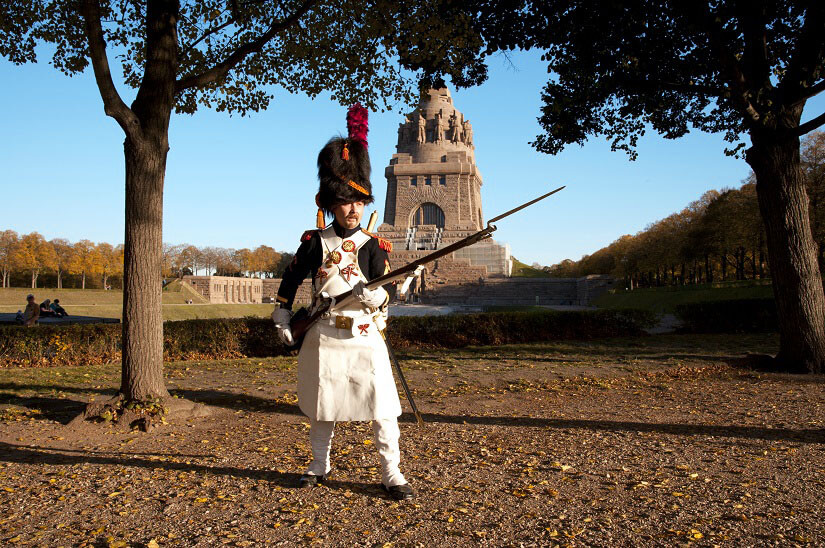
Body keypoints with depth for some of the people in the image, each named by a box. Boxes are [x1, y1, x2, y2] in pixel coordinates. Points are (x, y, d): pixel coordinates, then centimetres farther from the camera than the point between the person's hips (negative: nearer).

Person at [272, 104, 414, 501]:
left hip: (364, 337, -1)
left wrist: (377, 296, -22)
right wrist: (283, 319, 7)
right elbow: (291, 279, 10)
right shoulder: (315, 241, 1)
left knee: (381, 407, -3)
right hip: (323, 337, 1)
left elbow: (389, 289, 0)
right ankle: (319, 466, 33)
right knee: (322, 407, 14)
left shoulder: (372, 246, 0)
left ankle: (391, 473, 9)